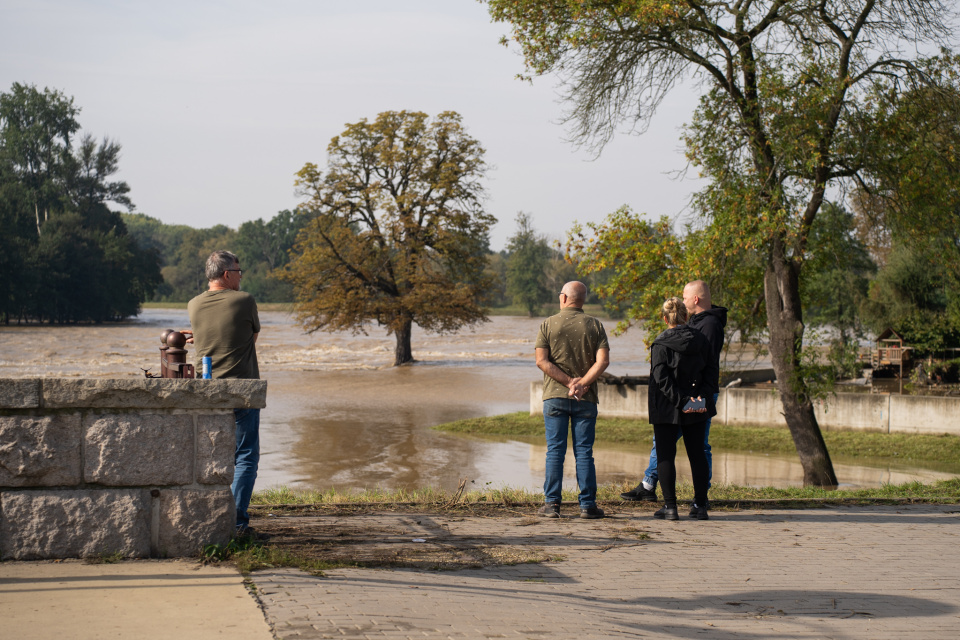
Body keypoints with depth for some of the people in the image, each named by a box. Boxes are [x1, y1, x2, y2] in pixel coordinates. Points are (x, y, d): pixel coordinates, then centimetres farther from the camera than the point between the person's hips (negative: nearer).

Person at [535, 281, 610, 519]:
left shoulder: (548, 324, 2)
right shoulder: (595, 325, 3)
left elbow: (542, 361, -7)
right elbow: (603, 360, -9)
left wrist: (569, 382, -8)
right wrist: (581, 383, -11)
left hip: (555, 395, 0)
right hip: (586, 399, 0)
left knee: (555, 451, 3)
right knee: (584, 452, 4)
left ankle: (552, 504, 1)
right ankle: (587, 505, 3)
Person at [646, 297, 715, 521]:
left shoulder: (661, 344, -11)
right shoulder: (700, 340, 3)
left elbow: (661, 379, -18)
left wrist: (680, 401, -18)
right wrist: (696, 398, 9)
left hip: (666, 408, -4)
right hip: (697, 408, 4)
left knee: (665, 455, 3)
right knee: (697, 454, 11)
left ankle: (670, 506, 0)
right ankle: (700, 506, 13)